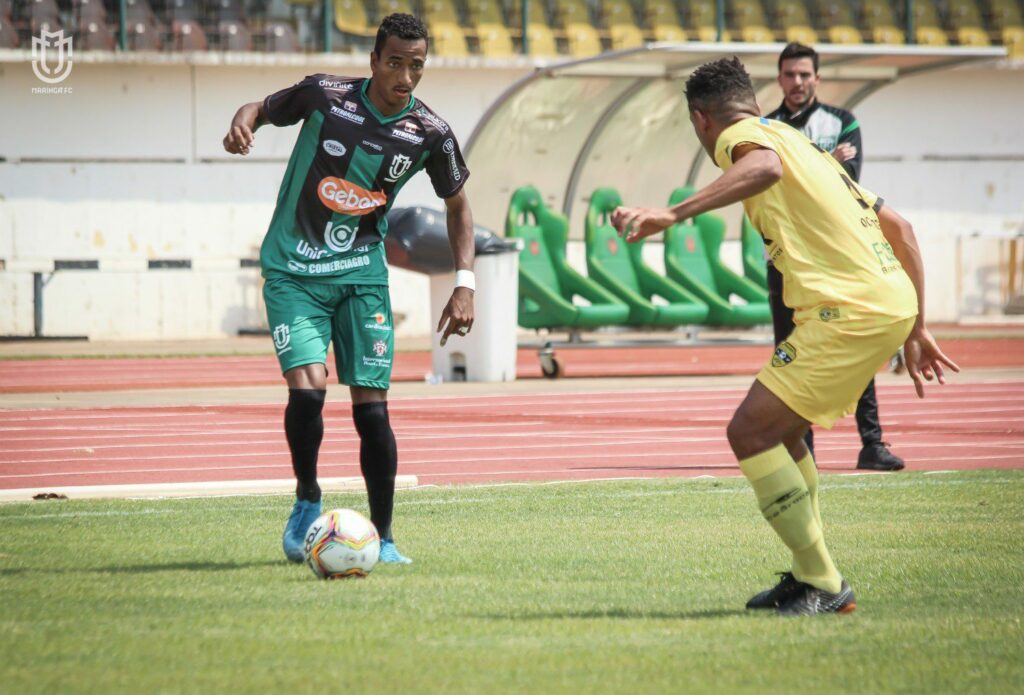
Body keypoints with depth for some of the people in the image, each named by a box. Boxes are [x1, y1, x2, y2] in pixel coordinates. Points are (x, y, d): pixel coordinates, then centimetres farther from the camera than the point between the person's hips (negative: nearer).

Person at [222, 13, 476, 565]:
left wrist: (464, 284, -1)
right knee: (307, 387, -20)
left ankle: (382, 539, 11)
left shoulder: (430, 134, -6)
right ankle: (306, 502, 5)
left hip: (362, 274, 2)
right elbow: (263, 109, 7)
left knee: (372, 407, -3)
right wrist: (242, 122, -17)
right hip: (294, 270, -2)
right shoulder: (325, 95, -11)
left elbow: (457, 206, 9)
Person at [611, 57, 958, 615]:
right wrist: (915, 332, 29)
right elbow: (897, 227, 27)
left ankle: (823, 584, -5)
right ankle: (808, 577, 25)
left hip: (852, 311, -9)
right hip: (894, 301, 9)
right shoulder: (800, 144, 28)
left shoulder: (743, 134, 0)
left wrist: (673, 214, -34)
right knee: (777, 430, 21)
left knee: (750, 432, -8)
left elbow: (765, 168, -28)